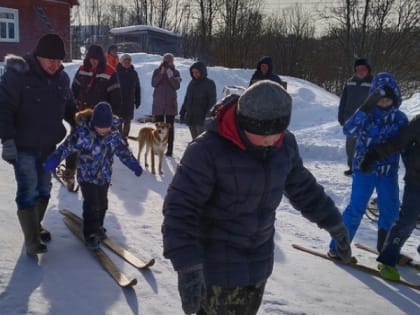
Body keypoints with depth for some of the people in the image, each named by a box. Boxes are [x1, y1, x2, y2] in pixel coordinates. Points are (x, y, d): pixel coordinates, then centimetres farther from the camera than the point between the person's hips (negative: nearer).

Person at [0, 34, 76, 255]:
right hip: (23, 147, -6)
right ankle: (32, 240, 6)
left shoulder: (62, 78, 3)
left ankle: (36, 227, 33)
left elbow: (68, 107, 17)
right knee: (28, 192, -4)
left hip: (48, 146, 6)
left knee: (43, 190, 14)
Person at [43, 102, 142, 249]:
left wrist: (134, 165, -2)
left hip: (104, 176, 4)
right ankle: (90, 234, 7)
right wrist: (53, 160, -33)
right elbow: (67, 146, -23)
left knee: (102, 203, 14)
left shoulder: (114, 134, -9)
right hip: (87, 175, -4)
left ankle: (98, 227, 35)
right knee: (91, 205, -7)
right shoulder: (82, 132, -21)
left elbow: (123, 150, 2)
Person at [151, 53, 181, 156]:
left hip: (171, 103, -1)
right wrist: (161, 74, -17)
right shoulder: (157, 71, 7)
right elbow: (153, 83, -5)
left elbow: (177, 86, -5)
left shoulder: (175, 72, 5)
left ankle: (169, 149, -1)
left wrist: (171, 76, -20)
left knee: (170, 126, -1)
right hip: (158, 102, 1)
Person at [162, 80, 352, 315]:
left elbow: (303, 187, 10)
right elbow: (180, 209, -23)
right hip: (219, 262, -6)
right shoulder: (208, 150, -25)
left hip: (260, 258, 6)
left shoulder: (285, 144, -6)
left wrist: (334, 223, 14)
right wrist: (188, 267, -29)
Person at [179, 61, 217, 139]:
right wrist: (182, 112, 14)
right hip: (190, 117, 6)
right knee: (195, 139, 10)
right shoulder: (192, 83, 13)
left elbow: (212, 101, -7)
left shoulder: (209, 83, -3)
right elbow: (187, 99, 19)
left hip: (202, 118, -6)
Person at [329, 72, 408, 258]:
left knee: (391, 210, 13)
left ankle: (384, 245, 36)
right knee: (356, 209, -5)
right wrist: (365, 109, -35)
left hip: (389, 171, 4)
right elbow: (349, 130, -27)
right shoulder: (367, 114, -9)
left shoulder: (400, 118, 2)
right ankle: (338, 246, 8)